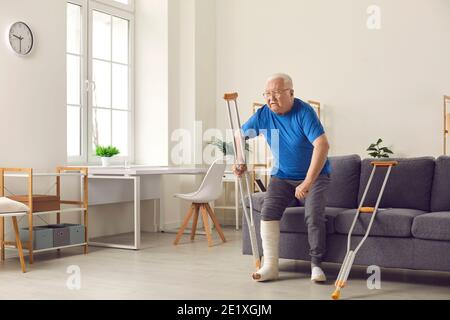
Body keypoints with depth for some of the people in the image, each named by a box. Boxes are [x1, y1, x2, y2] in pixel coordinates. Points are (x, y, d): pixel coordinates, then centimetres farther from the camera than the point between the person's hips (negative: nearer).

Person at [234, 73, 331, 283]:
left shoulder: (304, 112, -23)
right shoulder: (263, 114, -7)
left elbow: (322, 145, -33)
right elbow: (240, 136, 10)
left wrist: (307, 183, -37)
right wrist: (240, 161, -6)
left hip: (315, 174, -4)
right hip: (282, 175, 4)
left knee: (314, 215, -22)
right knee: (268, 211, -16)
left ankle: (316, 265, -5)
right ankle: (270, 266, -11)